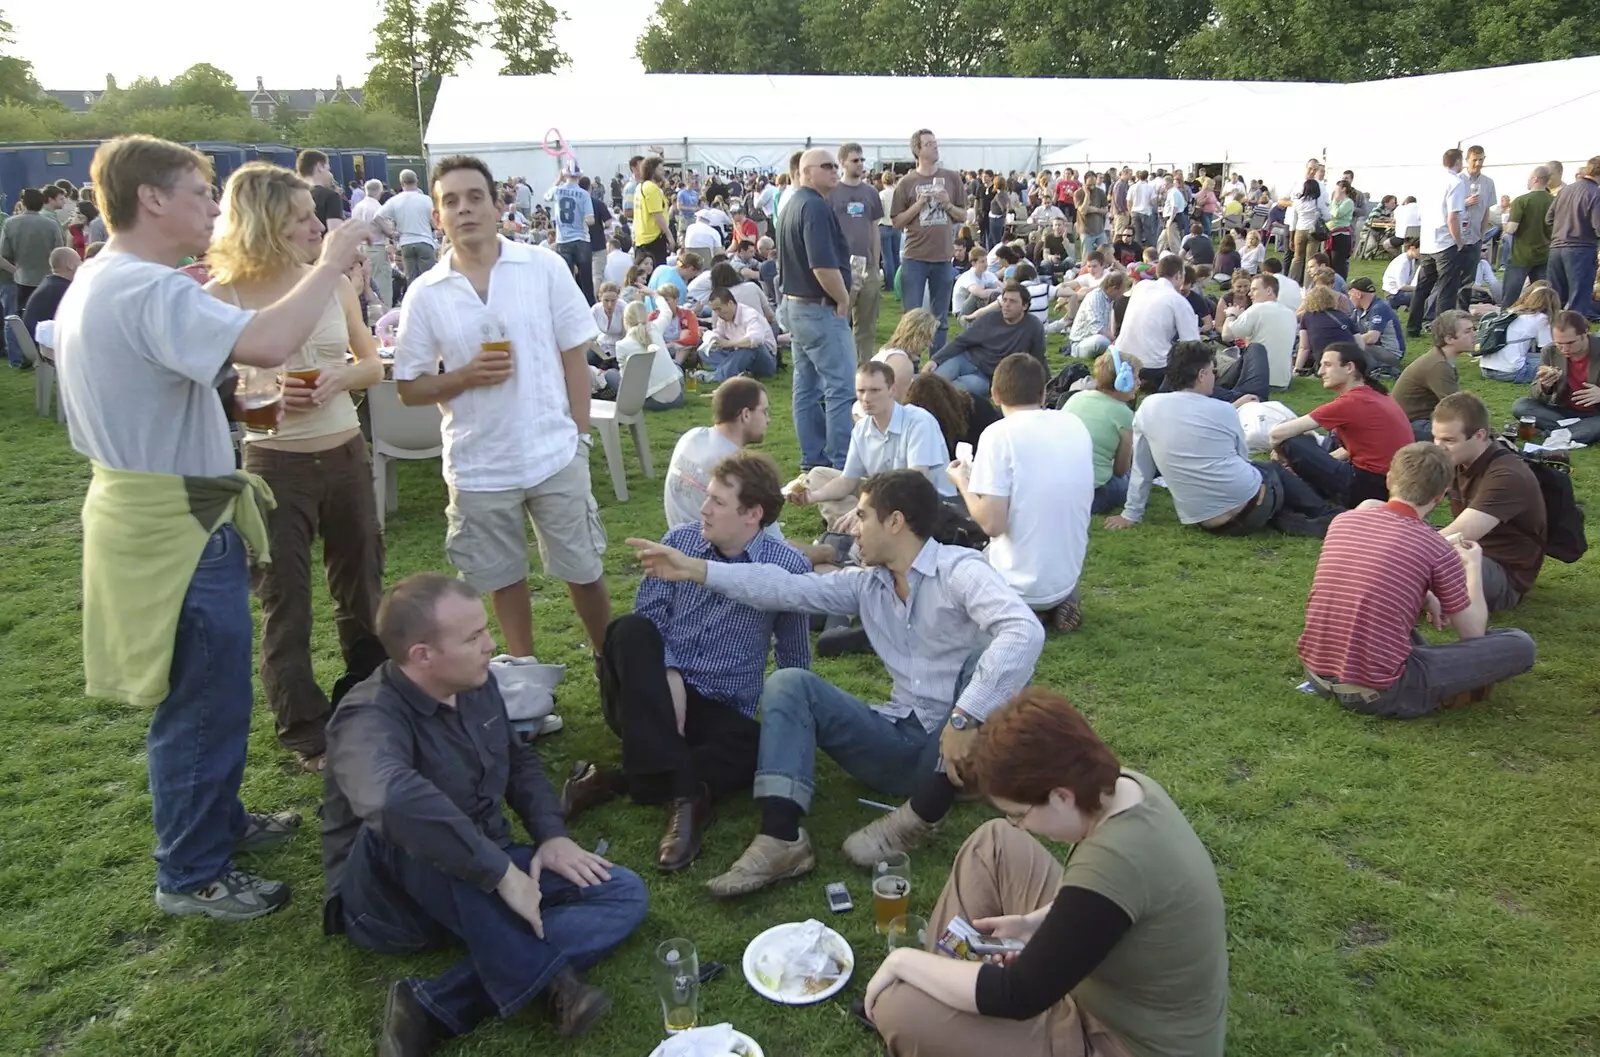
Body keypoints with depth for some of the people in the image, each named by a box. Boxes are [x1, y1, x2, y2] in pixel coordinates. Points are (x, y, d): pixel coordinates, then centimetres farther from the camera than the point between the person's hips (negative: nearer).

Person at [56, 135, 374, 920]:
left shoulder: (94, 283, 12)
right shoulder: (150, 290, -23)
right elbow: (268, 344, -37)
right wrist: (330, 265, -24)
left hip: (147, 508, 11)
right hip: (179, 524, -11)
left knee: (201, 693, 23)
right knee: (204, 702, 2)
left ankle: (217, 822, 40)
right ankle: (191, 876, 18)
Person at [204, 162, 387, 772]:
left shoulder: (333, 283, 1)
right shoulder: (221, 297, -9)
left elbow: (373, 363, 9)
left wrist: (342, 377, -12)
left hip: (346, 454, 4)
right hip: (274, 464, -4)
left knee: (362, 584, 15)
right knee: (285, 602, 5)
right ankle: (306, 730, 20)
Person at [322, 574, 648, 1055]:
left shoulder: (477, 685, -2)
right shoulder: (371, 719, -26)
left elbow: (519, 762, 15)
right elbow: (394, 800, -50)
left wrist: (552, 835, -1)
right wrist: (502, 872, -43)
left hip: (481, 879, 7)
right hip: (387, 897, -7)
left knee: (624, 894, -7)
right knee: (410, 834, -39)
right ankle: (541, 982, -27)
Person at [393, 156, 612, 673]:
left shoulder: (544, 267, -3)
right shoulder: (424, 293, -2)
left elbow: (574, 354, 2)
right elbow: (408, 388, 2)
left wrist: (580, 434, -1)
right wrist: (466, 377, -15)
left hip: (556, 453, -1)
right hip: (479, 466, 1)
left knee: (584, 569, 11)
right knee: (505, 580, 15)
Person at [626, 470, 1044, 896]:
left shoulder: (959, 570, -15)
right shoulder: (866, 582, 7)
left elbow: (1024, 632, -32)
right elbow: (786, 588, 3)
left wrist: (965, 719, -37)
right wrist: (696, 569, -4)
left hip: (960, 747, -6)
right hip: (902, 740, 6)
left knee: (987, 660, -34)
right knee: (789, 683, -9)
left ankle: (923, 813, -19)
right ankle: (782, 839, -27)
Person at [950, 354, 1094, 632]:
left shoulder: (1000, 435, -17)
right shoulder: (1077, 426, 1)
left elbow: (992, 523, -22)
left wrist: (962, 483, -3)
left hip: (1021, 585, -5)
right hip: (1068, 577, 6)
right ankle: (1060, 602, 13)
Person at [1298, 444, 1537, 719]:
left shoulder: (1343, 520, 3)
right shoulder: (1438, 549, -11)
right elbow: (1473, 633, 6)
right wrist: (1473, 566, 20)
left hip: (1317, 674, 6)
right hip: (1379, 693, -6)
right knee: (1520, 645, 3)